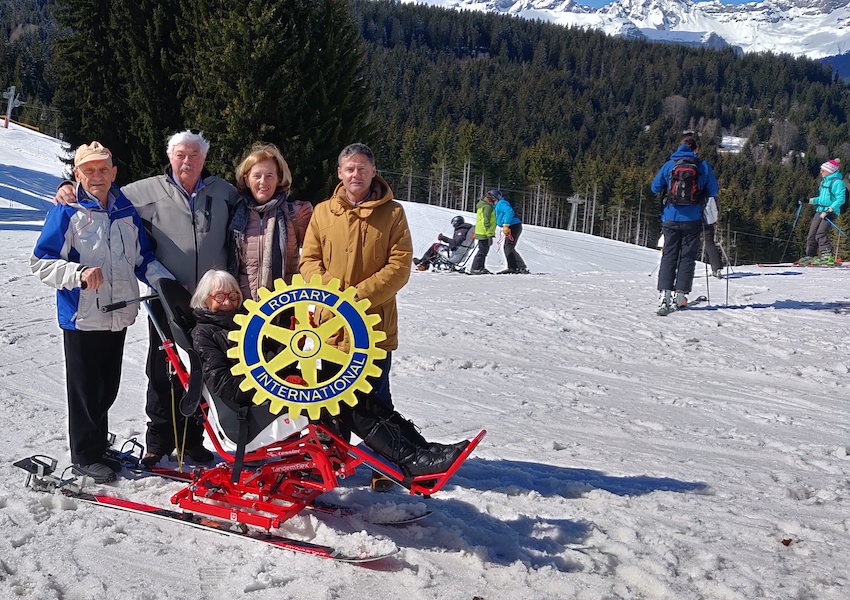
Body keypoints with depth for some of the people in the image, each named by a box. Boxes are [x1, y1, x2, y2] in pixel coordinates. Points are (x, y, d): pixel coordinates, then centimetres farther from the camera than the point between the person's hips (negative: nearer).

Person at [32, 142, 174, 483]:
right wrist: (78, 272, -25)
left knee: (108, 388, 14)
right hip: (82, 316, -5)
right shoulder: (67, 212, -6)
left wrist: (165, 281, -1)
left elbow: (143, 259, 16)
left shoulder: (127, 212, 10)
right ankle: (86, 455, 18)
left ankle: (98, 445, 30)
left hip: (118, 316, 5)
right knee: (86, 389, 4)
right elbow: (41, 263, -8)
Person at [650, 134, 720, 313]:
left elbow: (655, 188, 7)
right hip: (692, 219, -1)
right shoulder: (703, 166, -1)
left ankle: (665, 293, -9)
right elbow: (714, 191, 4)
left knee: (669, 256, 5)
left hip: (671, 219, 1)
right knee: (687, 257, 7)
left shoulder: (668, 165, 1)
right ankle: (680, 295, 3)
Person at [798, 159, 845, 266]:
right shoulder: (824, 181, 19)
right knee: (812, 234, 4)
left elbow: (840, 199, -16)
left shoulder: (838, 182, -9)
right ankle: (810, 256, 11)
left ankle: (828, 257, -19)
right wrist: (810, 200, 14)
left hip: (830, 212, -9)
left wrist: (829, 210, -24)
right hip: (820, 211, 9)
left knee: (820, 233, -20)